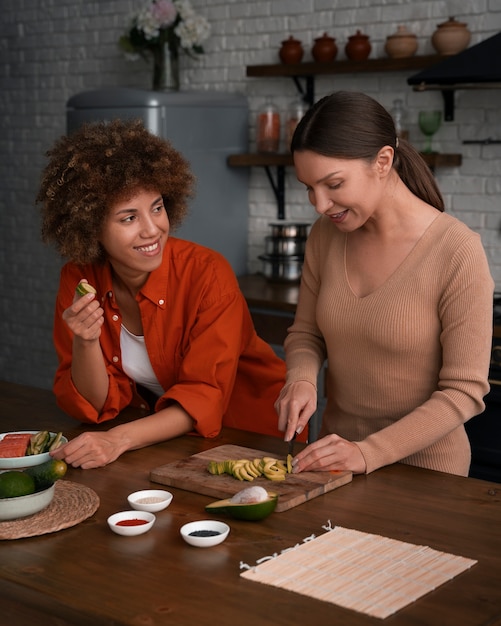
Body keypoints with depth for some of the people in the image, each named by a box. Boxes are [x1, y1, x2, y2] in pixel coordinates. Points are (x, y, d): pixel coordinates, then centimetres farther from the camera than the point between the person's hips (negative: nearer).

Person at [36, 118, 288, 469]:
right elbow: (96, 406, -6)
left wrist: (120, 439, -34)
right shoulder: (79, 280, -8)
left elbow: (205, 397, -20)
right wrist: (85, 343, -25)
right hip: (164, 438, 4)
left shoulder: (209, 275, -20)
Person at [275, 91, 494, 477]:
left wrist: (369, 454, -20)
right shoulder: (326, 235, 0)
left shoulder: (457, 252, -17)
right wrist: (302, 379, -9)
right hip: (338, 458, 3)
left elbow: (463, 392, -14)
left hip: (422, 468, -3)